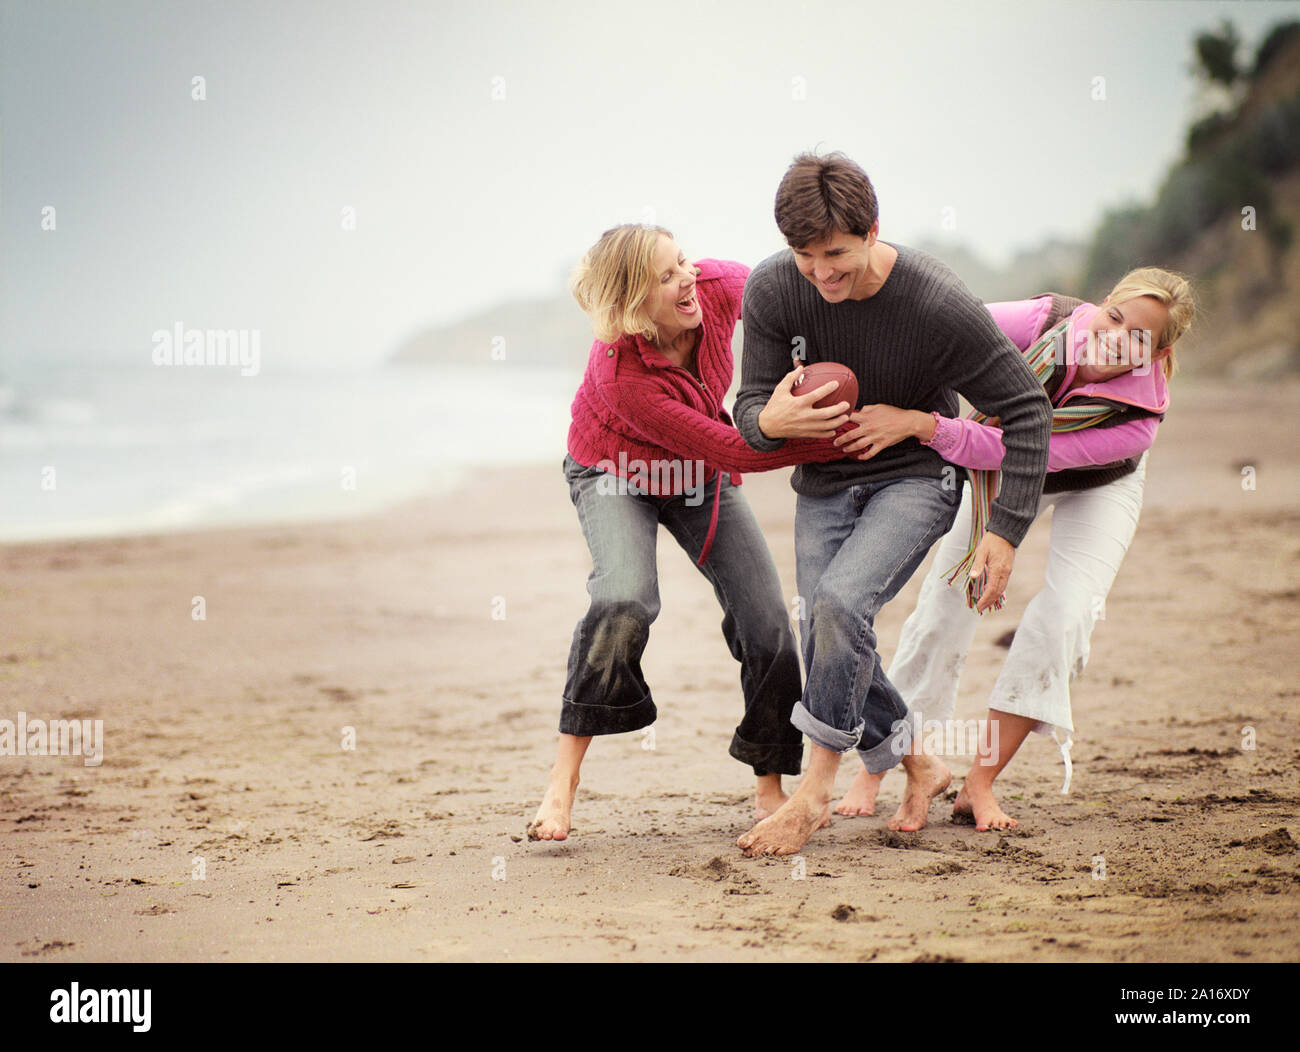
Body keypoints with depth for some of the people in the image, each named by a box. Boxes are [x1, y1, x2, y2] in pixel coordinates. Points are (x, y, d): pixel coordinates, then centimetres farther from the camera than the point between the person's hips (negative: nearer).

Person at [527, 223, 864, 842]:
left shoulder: (716, 287, -27)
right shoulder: (622, 375, -39)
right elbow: (727, 448, -36)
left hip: (698, 475, 5)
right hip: (616, 475, -5)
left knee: (767, 623, -6)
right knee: (625, 601, -32)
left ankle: (770, 789, 11)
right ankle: (563, 780, -22)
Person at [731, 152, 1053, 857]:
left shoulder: (940, 306, -26)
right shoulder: (771, 290, -17)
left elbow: (1024, 408, -15)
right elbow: (751, 403, -8)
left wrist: (1006, 529, -19)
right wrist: (768, 420, -35)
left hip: (915, 477, -4)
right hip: (822, 485, 4)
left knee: (840, 603, -26)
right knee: (829, 647, -2)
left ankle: (813, 793, -14)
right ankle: (918, 768, 23)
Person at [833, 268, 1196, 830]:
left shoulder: (1139, 420, -39)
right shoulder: (1049, 321, -36)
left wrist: (922, 424, -55)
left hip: (1097, 488, -1)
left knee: (1064, 613, -20)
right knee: (944, 605, -5)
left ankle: (979, 785, -9)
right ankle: (874, 769, 8)